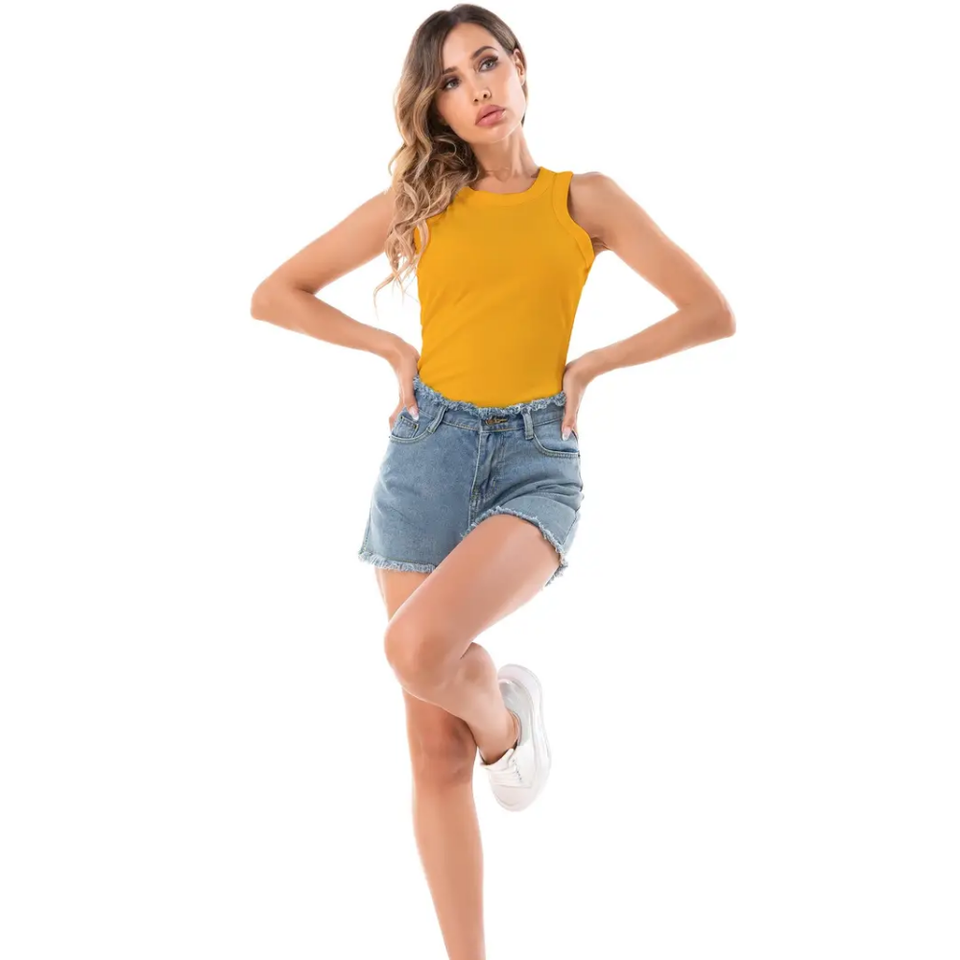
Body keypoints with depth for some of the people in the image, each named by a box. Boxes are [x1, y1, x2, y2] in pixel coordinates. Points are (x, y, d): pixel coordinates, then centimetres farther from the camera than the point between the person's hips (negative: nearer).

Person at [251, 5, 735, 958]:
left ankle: (502, 713, 6)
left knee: (418, 647, -30)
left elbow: (712, 312, 4)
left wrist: (588, 365, 2)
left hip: (535, 462, -2)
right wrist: (393, 349, 4)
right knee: (437, 749, 1)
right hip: (427, 454, 2)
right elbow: (275, 294, 11)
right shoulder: (416, 202, 6)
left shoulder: (584, 198, 5)